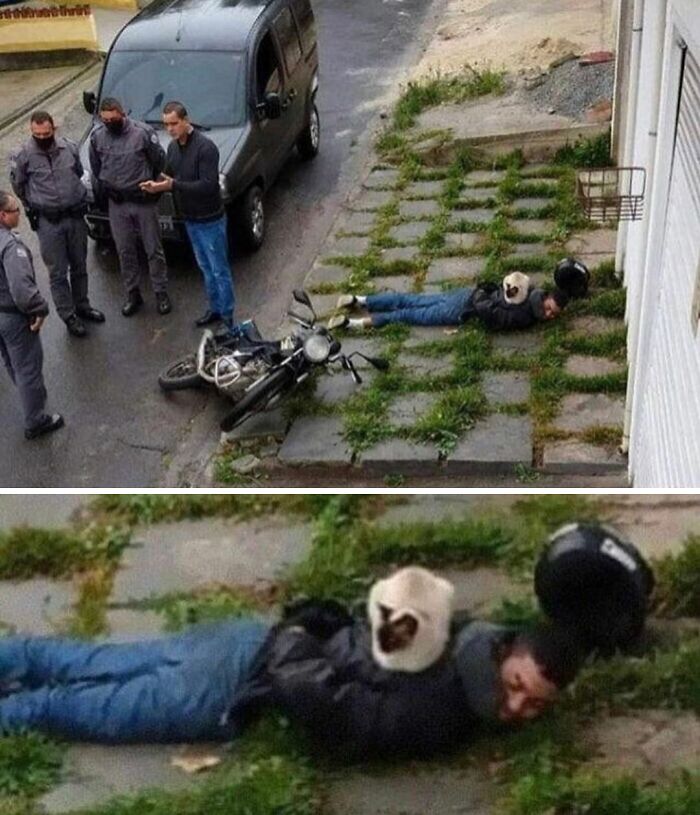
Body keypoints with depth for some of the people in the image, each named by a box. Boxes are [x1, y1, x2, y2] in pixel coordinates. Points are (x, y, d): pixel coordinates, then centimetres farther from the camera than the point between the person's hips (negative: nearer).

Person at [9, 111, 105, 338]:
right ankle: (69, 316, 16)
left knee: (79, 266, 17)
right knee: (58, 272, 3)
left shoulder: (69, 147, -2)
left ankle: (82, 306, 35)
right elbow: (18, 186, 4)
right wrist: (35, 206, 10)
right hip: (48, 223, -3)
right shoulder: (24, 155, -11)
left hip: (76, 216, 4)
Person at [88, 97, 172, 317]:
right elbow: (95, 168, 11)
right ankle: (133, 294, 24)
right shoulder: (97, 136, -4)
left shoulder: (143, 132, -15)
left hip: (144, 201, -3)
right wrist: (103, 188, 6)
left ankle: (161, 293, 20)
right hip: (117, 204, 3)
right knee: (125, 251, 11)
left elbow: (159, 161, -4)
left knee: (154, 249, 7)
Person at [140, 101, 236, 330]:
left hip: (210, 220, -8)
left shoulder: (205, 147, -22)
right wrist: (157, 185, -10)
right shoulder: (173, 147, 4)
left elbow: (208, 185, -27)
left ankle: (227, 315, 13)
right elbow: (170, 177, 14)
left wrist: (173, 185, -32)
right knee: (206, 268, 19)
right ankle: (215, 308, 33)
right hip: (190, 219, 8)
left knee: (220, 270, 2)